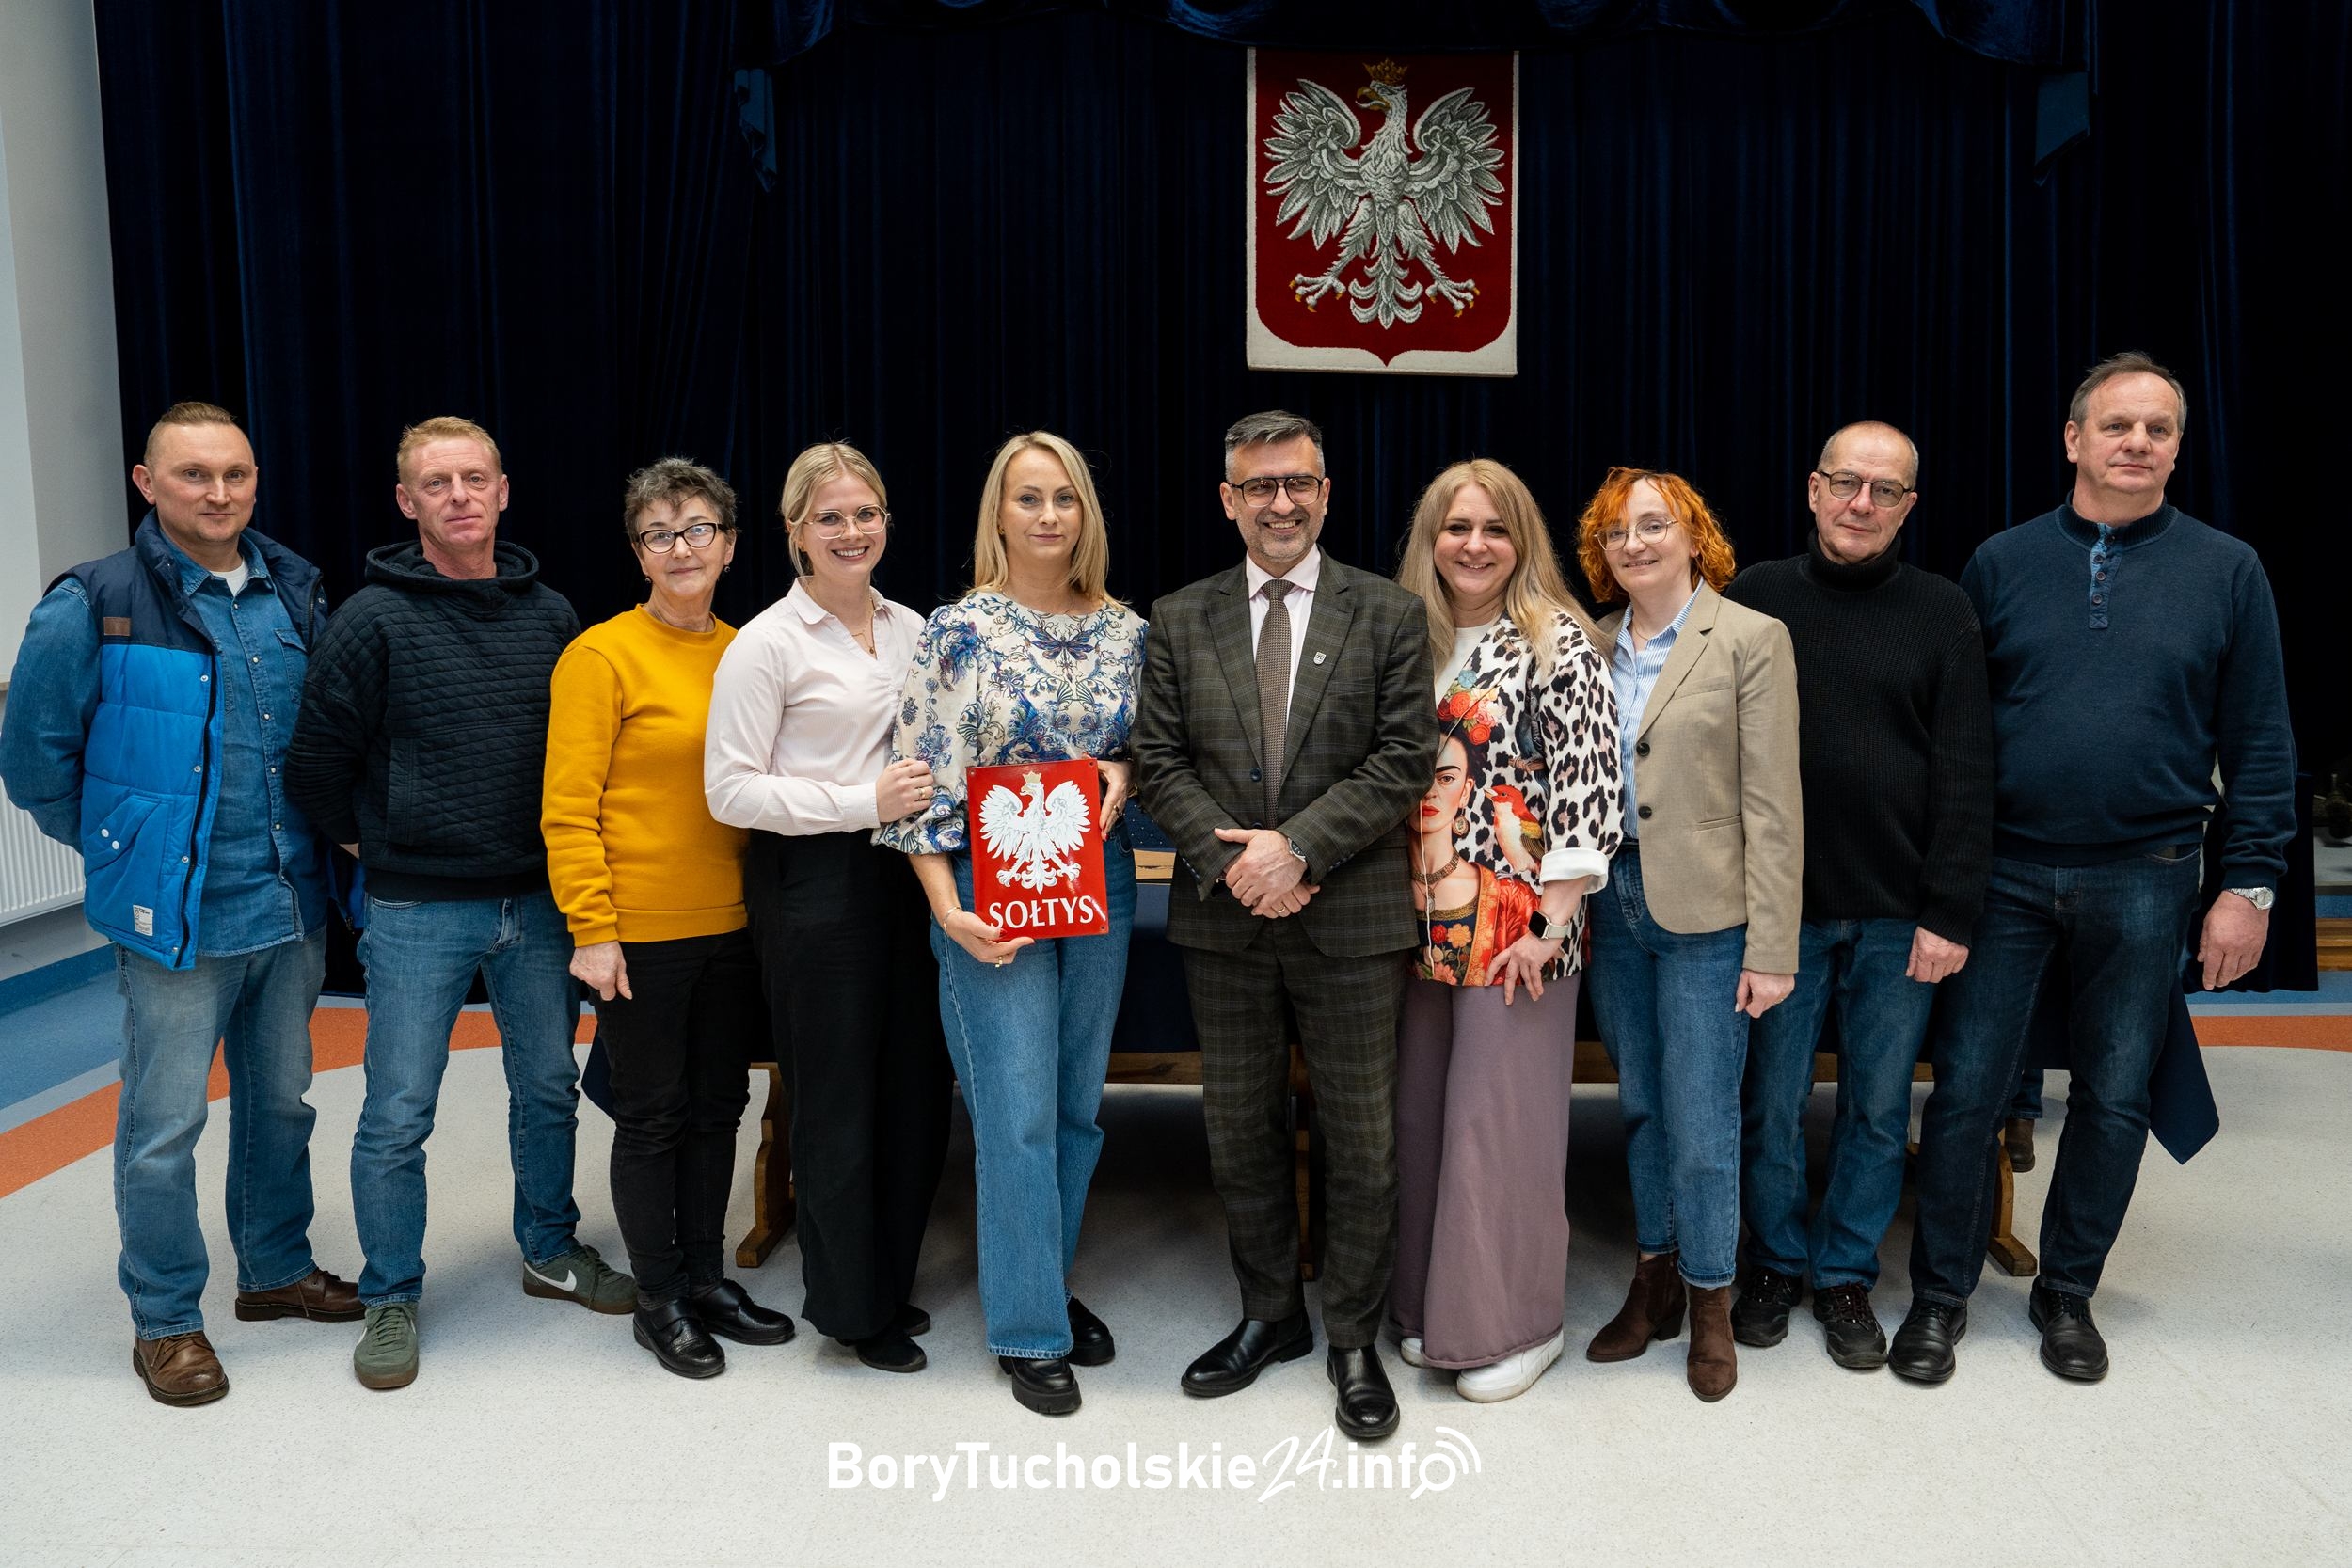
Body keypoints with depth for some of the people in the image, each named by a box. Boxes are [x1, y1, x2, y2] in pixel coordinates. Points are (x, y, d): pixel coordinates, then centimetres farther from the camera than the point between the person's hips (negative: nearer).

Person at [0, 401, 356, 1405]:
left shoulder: (296, 595, 4)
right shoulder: (96, 604, -11)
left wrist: (311, 846, 11)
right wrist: (122, 852, 1)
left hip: (293, 902, 5)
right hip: (176, 912, -5)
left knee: (280, 1099, 18)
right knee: (165, 1123, 5)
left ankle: (277, 1269, 35)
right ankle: (164, 1320, 21)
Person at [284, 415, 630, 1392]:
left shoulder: (550, 615, 4)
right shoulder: (375, 619, -8)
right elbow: (317, 761, -4)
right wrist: (368, 844, 5)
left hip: (537, 904, 4)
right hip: (418, 910, -4)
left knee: (548, 1087, 15)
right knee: (397, 1116, 3)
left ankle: (551, 1251, 34)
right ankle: (391, 1298, 21)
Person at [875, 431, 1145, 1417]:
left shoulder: (1127, 633, 6)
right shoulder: (960, 630, -7)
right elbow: (922, 780, -8)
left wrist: (1125, 772, -6)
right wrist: (949, 910, -15)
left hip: (1100, 884, 5)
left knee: (1078, 1105, 13)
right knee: (1018, 1114, -2)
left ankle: (1048, 1284, 32)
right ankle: (1030, 1332, 12)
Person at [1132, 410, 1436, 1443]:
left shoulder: (1390, 614, 1)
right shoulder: (1180, 620, 7)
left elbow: (1405, 758, -7)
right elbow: (1161, 761, 2)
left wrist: (1297, 847, -16)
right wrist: (1231, 863, -12)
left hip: (1352, 919, -2)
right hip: (1223, 923, 3)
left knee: (1361, 1139, 6)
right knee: (1240, 1133, 14)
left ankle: (1354, 1340, 23)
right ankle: (1269, 1316, 32)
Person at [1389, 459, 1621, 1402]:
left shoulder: (1558, 644, -5)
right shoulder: (1410, 643, 11)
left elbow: (1588, 790, -11)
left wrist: (1553, 919, -15)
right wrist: (1398, 902, 9)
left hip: (1515, 924, -6)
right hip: (1425, 917, 6)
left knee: (1500, 1113, -1)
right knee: (1422, 1110, 11)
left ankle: (1517, 1324, 16)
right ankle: (1434, 1304, 27)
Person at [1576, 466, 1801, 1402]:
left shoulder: (1750, 639, -6)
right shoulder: (1594, 646, 8)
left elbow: (1773, 804, -9)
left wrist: (1772, 950, -13)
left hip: (1704, 915, -4)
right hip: (1612, 904, 5)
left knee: (1701, 1124, 1)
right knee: (1641, 1108, 15)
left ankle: (1709, 1304, 20)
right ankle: (1654, 1281, 30)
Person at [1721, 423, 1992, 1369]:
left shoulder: (1942, 613, 3)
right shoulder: (1756, 599, 2)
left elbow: (1966, 776, 1)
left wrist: (1949, 914, -5)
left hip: (1898, 916, 1)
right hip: (1781, 908, 0)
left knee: (1879, 1107, 10)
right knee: (1772, 1102, 7)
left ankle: (1847, 1276, 26)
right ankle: (1776, 1264, 27)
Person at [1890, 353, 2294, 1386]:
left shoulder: (2227, 571, 2)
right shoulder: (2001, 563, 3)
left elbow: (2260, 744, 3)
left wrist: (2250, 882, -3)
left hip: (2144, 884, 1)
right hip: (2005, 875, 0)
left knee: (2114, 1100, 10)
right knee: (1966, 1090, 2)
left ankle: (2068, 1292, 29)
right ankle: (1940, 1295, 18)